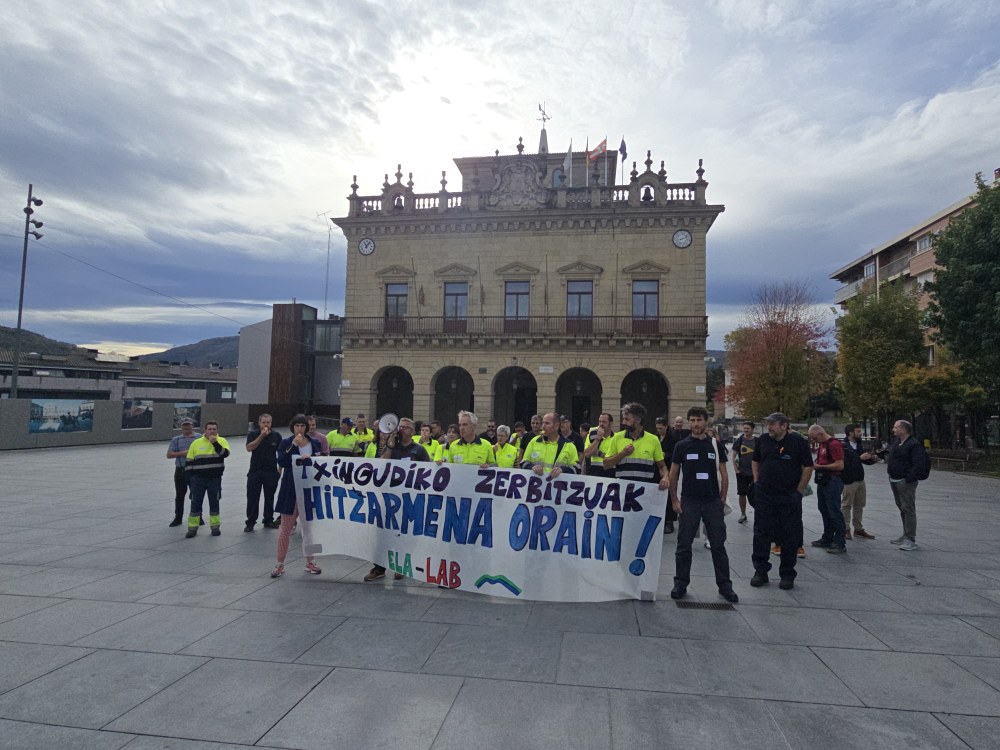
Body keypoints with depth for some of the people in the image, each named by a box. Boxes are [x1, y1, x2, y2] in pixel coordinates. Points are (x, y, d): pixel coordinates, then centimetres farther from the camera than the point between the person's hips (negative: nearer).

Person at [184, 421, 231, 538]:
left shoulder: (221, 441, 1)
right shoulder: (196, 443, 5)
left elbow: (225, 454, -18)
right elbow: (189, 461, 9)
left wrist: (215, 442, -25)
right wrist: (191, 476, 3)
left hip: (215, 479, -1)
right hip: (198, 479, 1)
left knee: (214, 503, 7)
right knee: (195, 503, 4)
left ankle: (215, 526, 17)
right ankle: (192, 528, 13)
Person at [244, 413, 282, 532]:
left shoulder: (276, 436, 2)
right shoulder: (253, 434, -1)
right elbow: (249, 448, -16)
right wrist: (261, 436, -22)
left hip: (271, 472, 1)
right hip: (255, 471, -1)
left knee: (269, 497, 9)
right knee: (252, 498, 2)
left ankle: (268, 521, 21)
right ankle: (250, 522, 11)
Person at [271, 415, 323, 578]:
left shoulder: (314, 443, 5)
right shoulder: (286, 443, -2)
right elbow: (281, 462, -16)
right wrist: (293, 445, -22)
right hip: (290, 489, -2)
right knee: (286, 528, 3)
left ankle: (310, 562, 23)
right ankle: (280, 564, 14)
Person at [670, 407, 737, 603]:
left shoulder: (715, 445, 5)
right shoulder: (682, 445, 2)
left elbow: (724, 474, 7)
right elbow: (673, 474, 4)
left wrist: (722, 499, 1)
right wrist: (674, 500, -2)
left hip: (713, 502, 1)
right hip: (689, 501, -1)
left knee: (718, 545, 6)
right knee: (684, 545, 5)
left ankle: (724, 585, 17)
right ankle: (680, 583, 16)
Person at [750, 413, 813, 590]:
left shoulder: (798, 441, -7)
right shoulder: (762, 440, 3)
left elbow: (808, 467, -3)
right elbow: (756, 461, 17)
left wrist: (799, 490, -5)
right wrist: (756, 482, 9)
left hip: (789, 497, -3)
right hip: (764, 495, 3)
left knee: (789, 536, 5)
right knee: (761, 533, 4)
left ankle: (787, 575, 19)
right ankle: (760, 571, 16)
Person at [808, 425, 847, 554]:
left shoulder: (834, 444, -16)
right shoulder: (821, 444, 14)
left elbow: (840, 465, -21)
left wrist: (820, 466, -17)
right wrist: (815, 464, 7)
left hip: (832, 481, -10)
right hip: (822, 481, 10)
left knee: (834, 512, -5)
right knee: (824, 511, 15)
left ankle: (840, 544, 1)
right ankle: (827, 539, 25)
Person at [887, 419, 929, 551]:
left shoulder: (914, 445, -15)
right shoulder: (895, 442, 12)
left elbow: (918, 465, -22)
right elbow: (889, 455, 32)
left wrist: (909, 479, -23)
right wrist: (888, 461, 14)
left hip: (906, 482, -9)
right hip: (894, 480, 9)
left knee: (908, 509, -6)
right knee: (902, 508, 17)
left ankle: (911, 540, -1)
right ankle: (906, 535, 28)